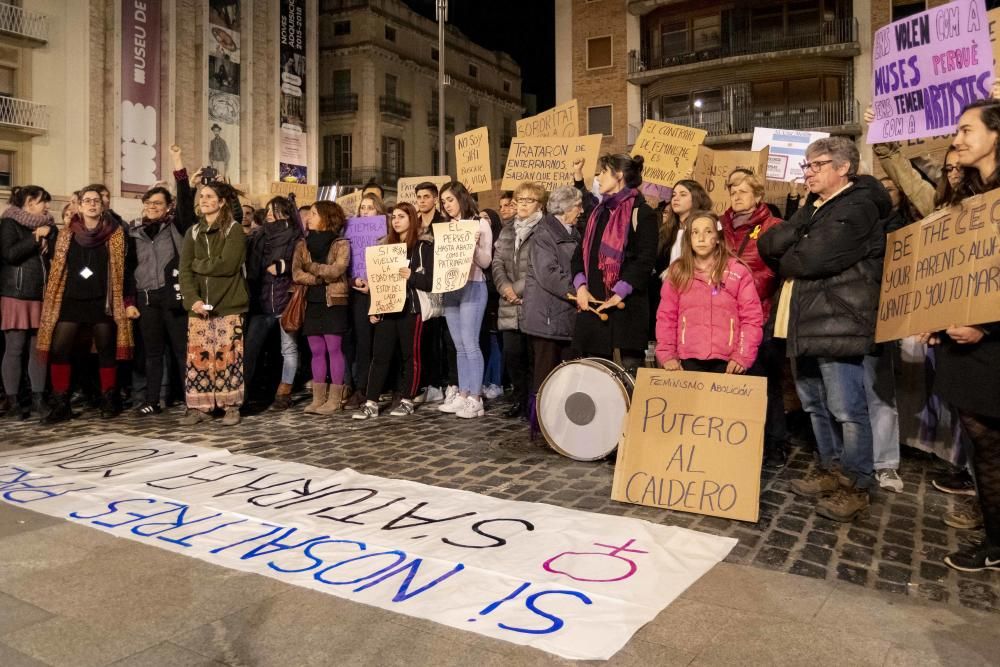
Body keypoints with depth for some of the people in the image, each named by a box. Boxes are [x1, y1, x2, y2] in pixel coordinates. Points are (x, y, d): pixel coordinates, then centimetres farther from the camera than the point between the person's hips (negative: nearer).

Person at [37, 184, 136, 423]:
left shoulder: (116, 235, 3)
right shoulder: (66, 235, 10)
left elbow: (125, 269, 2)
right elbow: (56, 269, 12)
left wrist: (128, 302, -4)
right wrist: (50, 302, 8)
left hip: (103, 302, -2)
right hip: (71, 301, 2)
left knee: (106, 352, 3)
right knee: (58, 350, -6)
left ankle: (109, 402, 13)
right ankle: (61, 404, 1)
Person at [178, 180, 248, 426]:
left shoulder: (234, 230, -1)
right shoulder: (193, 232, 14)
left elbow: (227, 264, -15)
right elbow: (185, 270, 4)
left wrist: (198, 264, -1)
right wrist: (193, 299, -12)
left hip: (228, 305, -4)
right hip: (198, 305, 4)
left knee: (227, 355, -2)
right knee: (198, 356, 3)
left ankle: (231, 407, 6)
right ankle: (200, 407, 11)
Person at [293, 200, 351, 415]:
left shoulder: (341, 244, -1)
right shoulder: (302, 244, 12)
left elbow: (336, 270, -15)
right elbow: (296, 274, 0)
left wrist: (311, 267, -7)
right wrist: (323, 277, -11)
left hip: (334, 303, -5)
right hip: (311, 303, 5)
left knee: (334, 350, -4)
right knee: (317, 352, 6)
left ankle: (334, 399, 0)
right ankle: (318, 399, 12)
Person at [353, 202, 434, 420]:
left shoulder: (424, 245, -1)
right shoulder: (388, 244, 18)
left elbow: (430, 281, -7)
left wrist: (411, 276, -25)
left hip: (411, 308, -5)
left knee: (410, 355, 2)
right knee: (380, 355, 1)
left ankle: (407, 401, 13)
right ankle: (371, 404, 1)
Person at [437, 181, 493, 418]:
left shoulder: (480, 223, -1)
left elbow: (485, 262, -5)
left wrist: (474, 245, -21)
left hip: (472, 287, -6)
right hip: (450, 288, 6)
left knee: (470, 343, -9)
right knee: (459, 346, 8)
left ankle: (475, 398, -6)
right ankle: (462, 395, 12)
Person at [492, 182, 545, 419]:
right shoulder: (506, 231, 19)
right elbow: (497, 262, 13)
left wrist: (518, 288, -12)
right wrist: (505, 287, -4)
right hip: (510, 306, 6)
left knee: (533, 355, -3)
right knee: (512, 354, 7)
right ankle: (519, 399, 21)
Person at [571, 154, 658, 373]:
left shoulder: (641, 213, -3)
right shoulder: (598, 211, 19)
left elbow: (645, 259, -11)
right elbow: (581, 253, 15)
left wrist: (619, 293, -18)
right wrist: (581, 285, -1)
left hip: (626, 310, -6)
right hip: (592, 305, 7)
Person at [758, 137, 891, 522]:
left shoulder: (859, 206, -8)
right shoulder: (813, 207, 21)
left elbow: (813, 257, -19)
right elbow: (767, 244, 9)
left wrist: (785, 261, 0)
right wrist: (797, 232, -8)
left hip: (837, 325, -9)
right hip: (804, 324, 9)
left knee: (846, 410, -3)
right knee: (815, 406, 16)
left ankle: (856, 486, 9)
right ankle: (829, 470, 29)